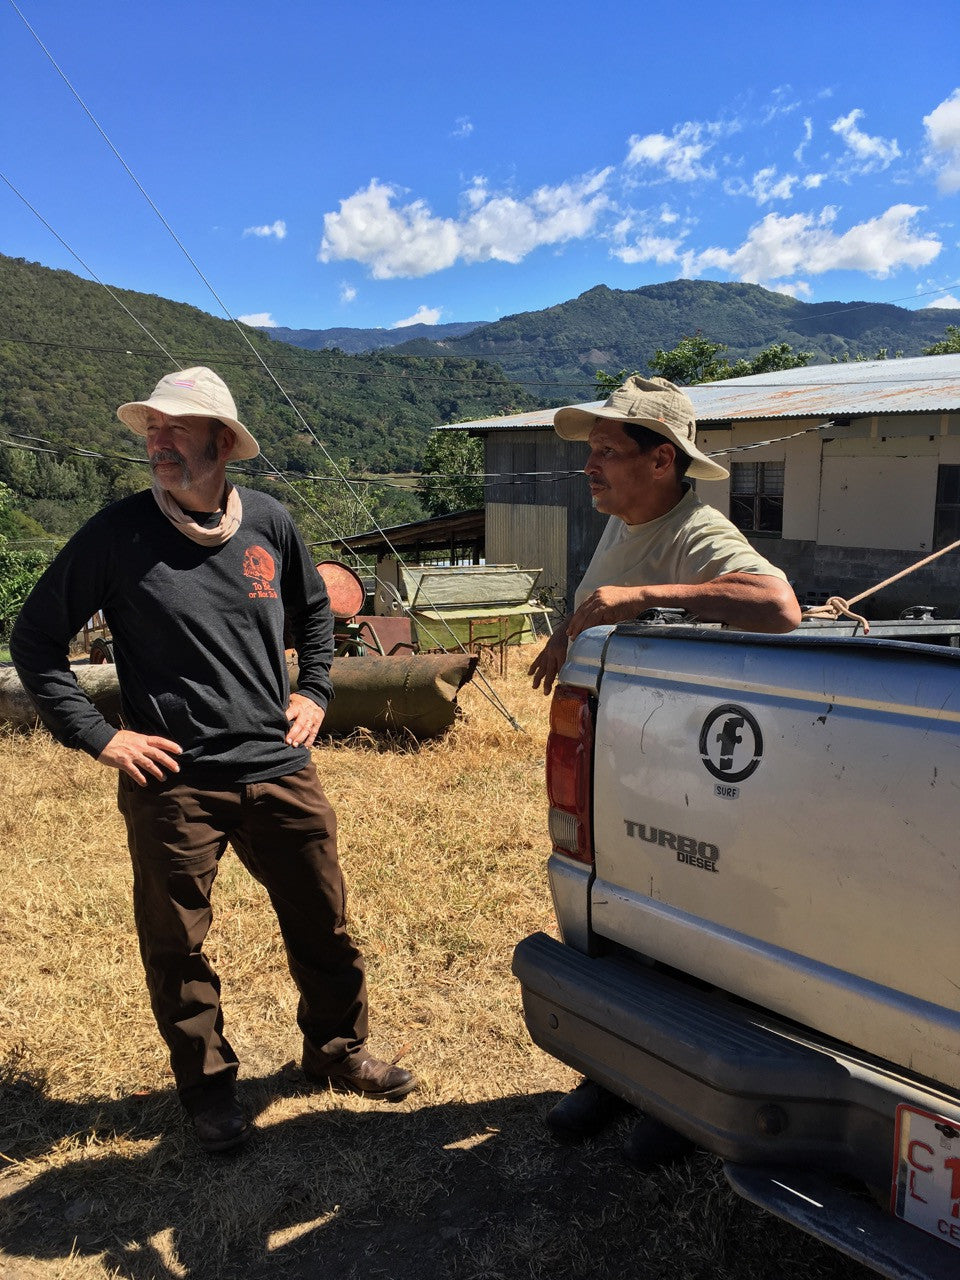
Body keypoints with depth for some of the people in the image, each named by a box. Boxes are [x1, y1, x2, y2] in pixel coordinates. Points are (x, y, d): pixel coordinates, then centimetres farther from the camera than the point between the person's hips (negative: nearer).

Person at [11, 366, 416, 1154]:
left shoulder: (268, 522, 2)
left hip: (280, 770, 3)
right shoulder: (117, 535, -8)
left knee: (324, 926, 14)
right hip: (173, 784, -2)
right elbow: (35, 640, -1)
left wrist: (314, 692, 9)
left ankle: (337, 1051, 38)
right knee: (177, 950, 10)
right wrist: (96, 736, -8)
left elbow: (313, 609, 20)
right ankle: (209, 1089, 34)